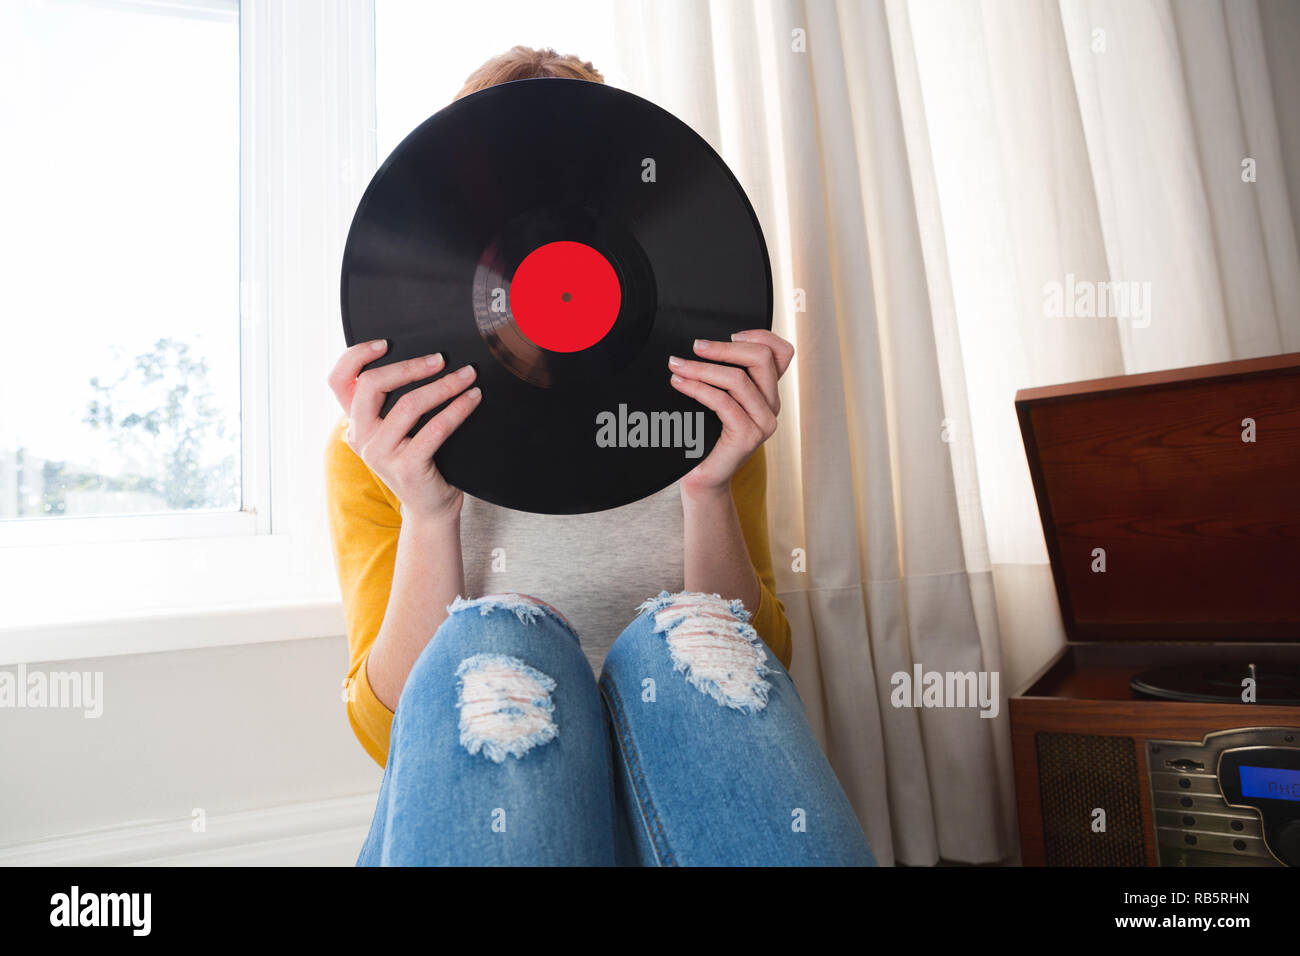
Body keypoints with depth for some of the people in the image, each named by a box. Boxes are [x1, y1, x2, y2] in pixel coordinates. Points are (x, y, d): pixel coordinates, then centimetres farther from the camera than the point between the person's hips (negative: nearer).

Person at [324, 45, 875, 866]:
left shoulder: (699, 414, 7)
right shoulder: (378, 445, 4)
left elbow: (758, 669, 0)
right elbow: (389, 730, -5)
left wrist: (709, 492, -17)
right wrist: (428, 516, -21)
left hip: (677, 802, 2)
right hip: (474, 812, 0)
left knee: (687, 638, -29)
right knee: (494, 645, -30)